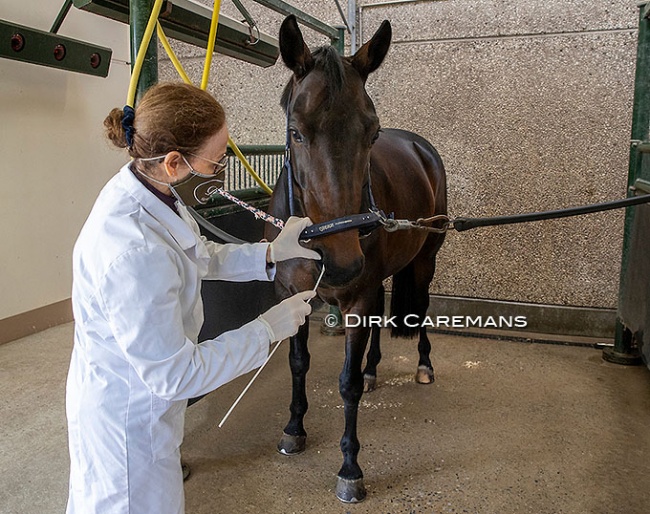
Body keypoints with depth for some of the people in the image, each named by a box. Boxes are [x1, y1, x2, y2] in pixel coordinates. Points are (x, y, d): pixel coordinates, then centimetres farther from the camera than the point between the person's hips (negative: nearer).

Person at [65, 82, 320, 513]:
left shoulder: (147, 190, -10)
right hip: (128, 416, -8)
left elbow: (202, 257, 8)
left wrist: (271, 252, -5)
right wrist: (268, 329, -23)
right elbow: (173, 376, -30)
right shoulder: (134, 253, -39)